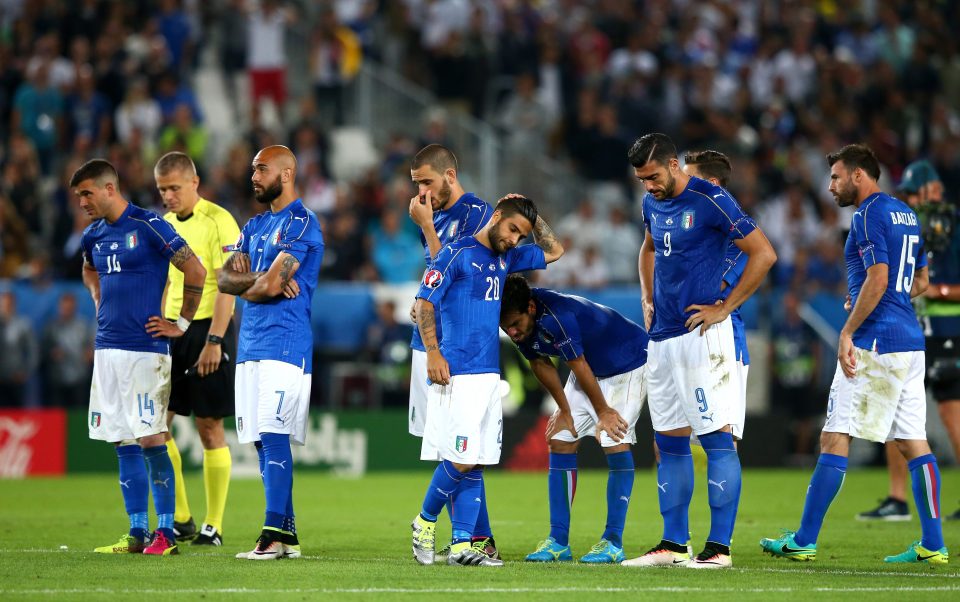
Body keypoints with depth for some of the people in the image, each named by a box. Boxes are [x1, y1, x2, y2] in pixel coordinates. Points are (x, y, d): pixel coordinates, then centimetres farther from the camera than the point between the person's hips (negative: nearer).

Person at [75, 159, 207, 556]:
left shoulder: (148, 226, -9)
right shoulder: (94, 236, 13)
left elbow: (195, 271, -10)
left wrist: (182, 324, -6)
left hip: (144, 349, -7)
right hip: (107, 348, 7)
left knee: (151, 441, -8)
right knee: (124, 445, 7)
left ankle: (166, 534, -6)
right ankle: (137, 533, 11)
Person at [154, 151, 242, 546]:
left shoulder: (218, 221, -9)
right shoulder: (165, 224, 13)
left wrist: (213, 340, -20)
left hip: (209, 330, -7)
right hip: (173, 330, 7)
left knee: (210, 428, -3)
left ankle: (213, 526, 4)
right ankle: (180, 520, 8)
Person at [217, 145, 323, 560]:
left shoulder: (301, 224, -8)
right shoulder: (255, 226, 20)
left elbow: (268, 286, -16)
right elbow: (225, 278, 9)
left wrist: (249, 287, 6)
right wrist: (265, 280, -8)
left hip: (284, 343, -9)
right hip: (251, 346, 9)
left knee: (275, 437, -14)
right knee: (263, 442, 8)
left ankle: (274, 534, -17)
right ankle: (287, 533, 12)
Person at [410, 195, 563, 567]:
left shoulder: (506, 259, 17)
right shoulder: (457, 254, -5)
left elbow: (553, 251, 31)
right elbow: (424, 303, -8)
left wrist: (532, 215, 18)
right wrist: (433, 354, -16)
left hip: (489, 375, 8)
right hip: (457, 375, -8)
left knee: (474, 463, 4)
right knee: (460, 459, -12)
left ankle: (462, 544, 5)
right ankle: (425, 521, 8)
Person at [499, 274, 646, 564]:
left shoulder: (556, 317, -38)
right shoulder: (521, 326, -14)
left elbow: (579, 367, -26)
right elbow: (541, 364, 1)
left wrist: (604, 412, -14)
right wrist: (564, 410, 6)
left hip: (629, 364, -8)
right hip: (590, 371, 8)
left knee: (616, 442, -19)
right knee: (560, 441, -1)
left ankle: (614, 542, -15)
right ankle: (558, 541, 1)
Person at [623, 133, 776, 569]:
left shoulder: (710, 201, -12)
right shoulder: (652, 203, 12)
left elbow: (764, 254, -13)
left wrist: (725, 308, -12)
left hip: (702, 335, -8)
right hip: (662, 337, 8)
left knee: (716, 439, -7)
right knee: (669, 443, 10)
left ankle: (719, 546, -7)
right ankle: (673, 544, 15)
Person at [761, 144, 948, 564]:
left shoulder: (869, 215, -10)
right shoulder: (906, 214, 17)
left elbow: (878, 278, -19)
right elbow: (920, 282, 24)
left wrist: (847, 331, -16)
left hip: (875, 342, -9)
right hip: (910, 341, 9)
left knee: (834, 439, -6)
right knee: (913, 443, 7)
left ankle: (804, 541, -5)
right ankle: (932, 545, 3)